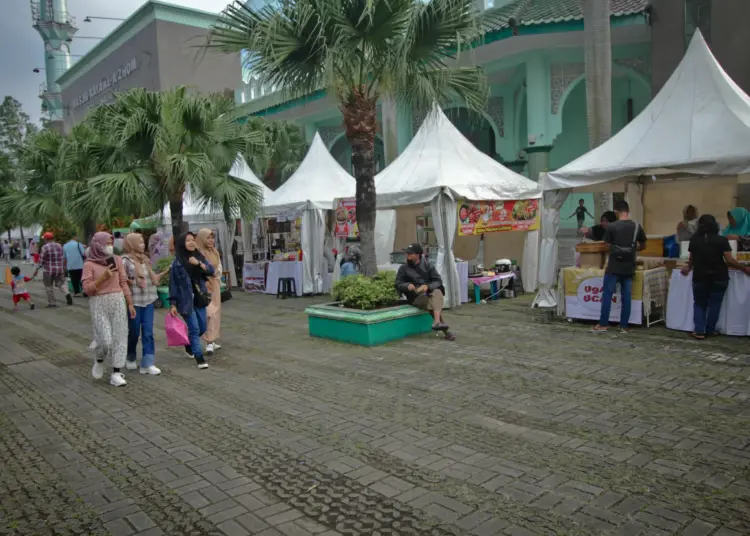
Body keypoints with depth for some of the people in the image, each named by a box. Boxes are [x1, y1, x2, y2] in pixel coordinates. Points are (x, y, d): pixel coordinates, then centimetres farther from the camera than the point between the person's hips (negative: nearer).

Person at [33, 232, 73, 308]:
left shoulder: (45, 247, -10)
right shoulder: (59, 246, 6)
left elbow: (41, 260, -10)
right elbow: (63, 258, 9)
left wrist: (37, 269, -3)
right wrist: (64, 268, 18)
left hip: (49, 270, -4)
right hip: (60, 270, 5)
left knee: (49, 287, 7)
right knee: (61, 283, 13)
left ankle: (52, 302, 10)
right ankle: (67, 293, -14)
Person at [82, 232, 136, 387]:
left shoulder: (117, 260, 4)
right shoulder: (89, 264, -5)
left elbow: (123, 283, 8)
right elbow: (87, 288, -7)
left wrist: (130, 303, 7)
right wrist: (103, 277, -18)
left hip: (118, 301, 3)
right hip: (99, 304, -3)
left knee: (119, 337, 1)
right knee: (105, 340, -9)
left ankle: (116, 373, 8)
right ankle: (99, 360, 25)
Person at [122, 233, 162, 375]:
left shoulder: (145, 259, 12)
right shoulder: (125, 260, -9)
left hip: (148, 300, 6)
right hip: (134, 301, -6)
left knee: (148, 332, 1)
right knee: (134, 332, 7)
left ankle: (147, 363, 3)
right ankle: (130, 359, 30)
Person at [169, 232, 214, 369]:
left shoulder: (199, 257, 6)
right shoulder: (177, 262, -8)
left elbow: (211, 271, -3)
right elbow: (173, 283, -6)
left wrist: (199, 263, -19)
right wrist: (173, 304, -8)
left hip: (199, 299, 5)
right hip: (186, 300, -5)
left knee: (202, 328, 14)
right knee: (194, 329, -6)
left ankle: (189, 344, 41)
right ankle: (200, 358, 2)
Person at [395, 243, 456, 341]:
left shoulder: (427, 265, 9)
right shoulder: (403, 268, 8)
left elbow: (438, 281, 2)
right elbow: (398, 285, 5)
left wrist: (427, 286, -20)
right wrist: (407, 286, -18)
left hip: (429, 293, 2)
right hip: (416, 297, -1)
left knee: (437, 292, -34)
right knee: (434, 304, -30)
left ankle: (437, 322, -49)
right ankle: (445, 331, -29)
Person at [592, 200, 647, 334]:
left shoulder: (611, 227, -9)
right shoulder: (637, 227, 0)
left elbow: (608, 245, 2)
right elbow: (642, 246, 12)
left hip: (614, 267, -3)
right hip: (629, 268, 3)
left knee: (607, 295, 4)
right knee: (626, 297, 7)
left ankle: (603, 324, 6)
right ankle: (624, 326, 11)